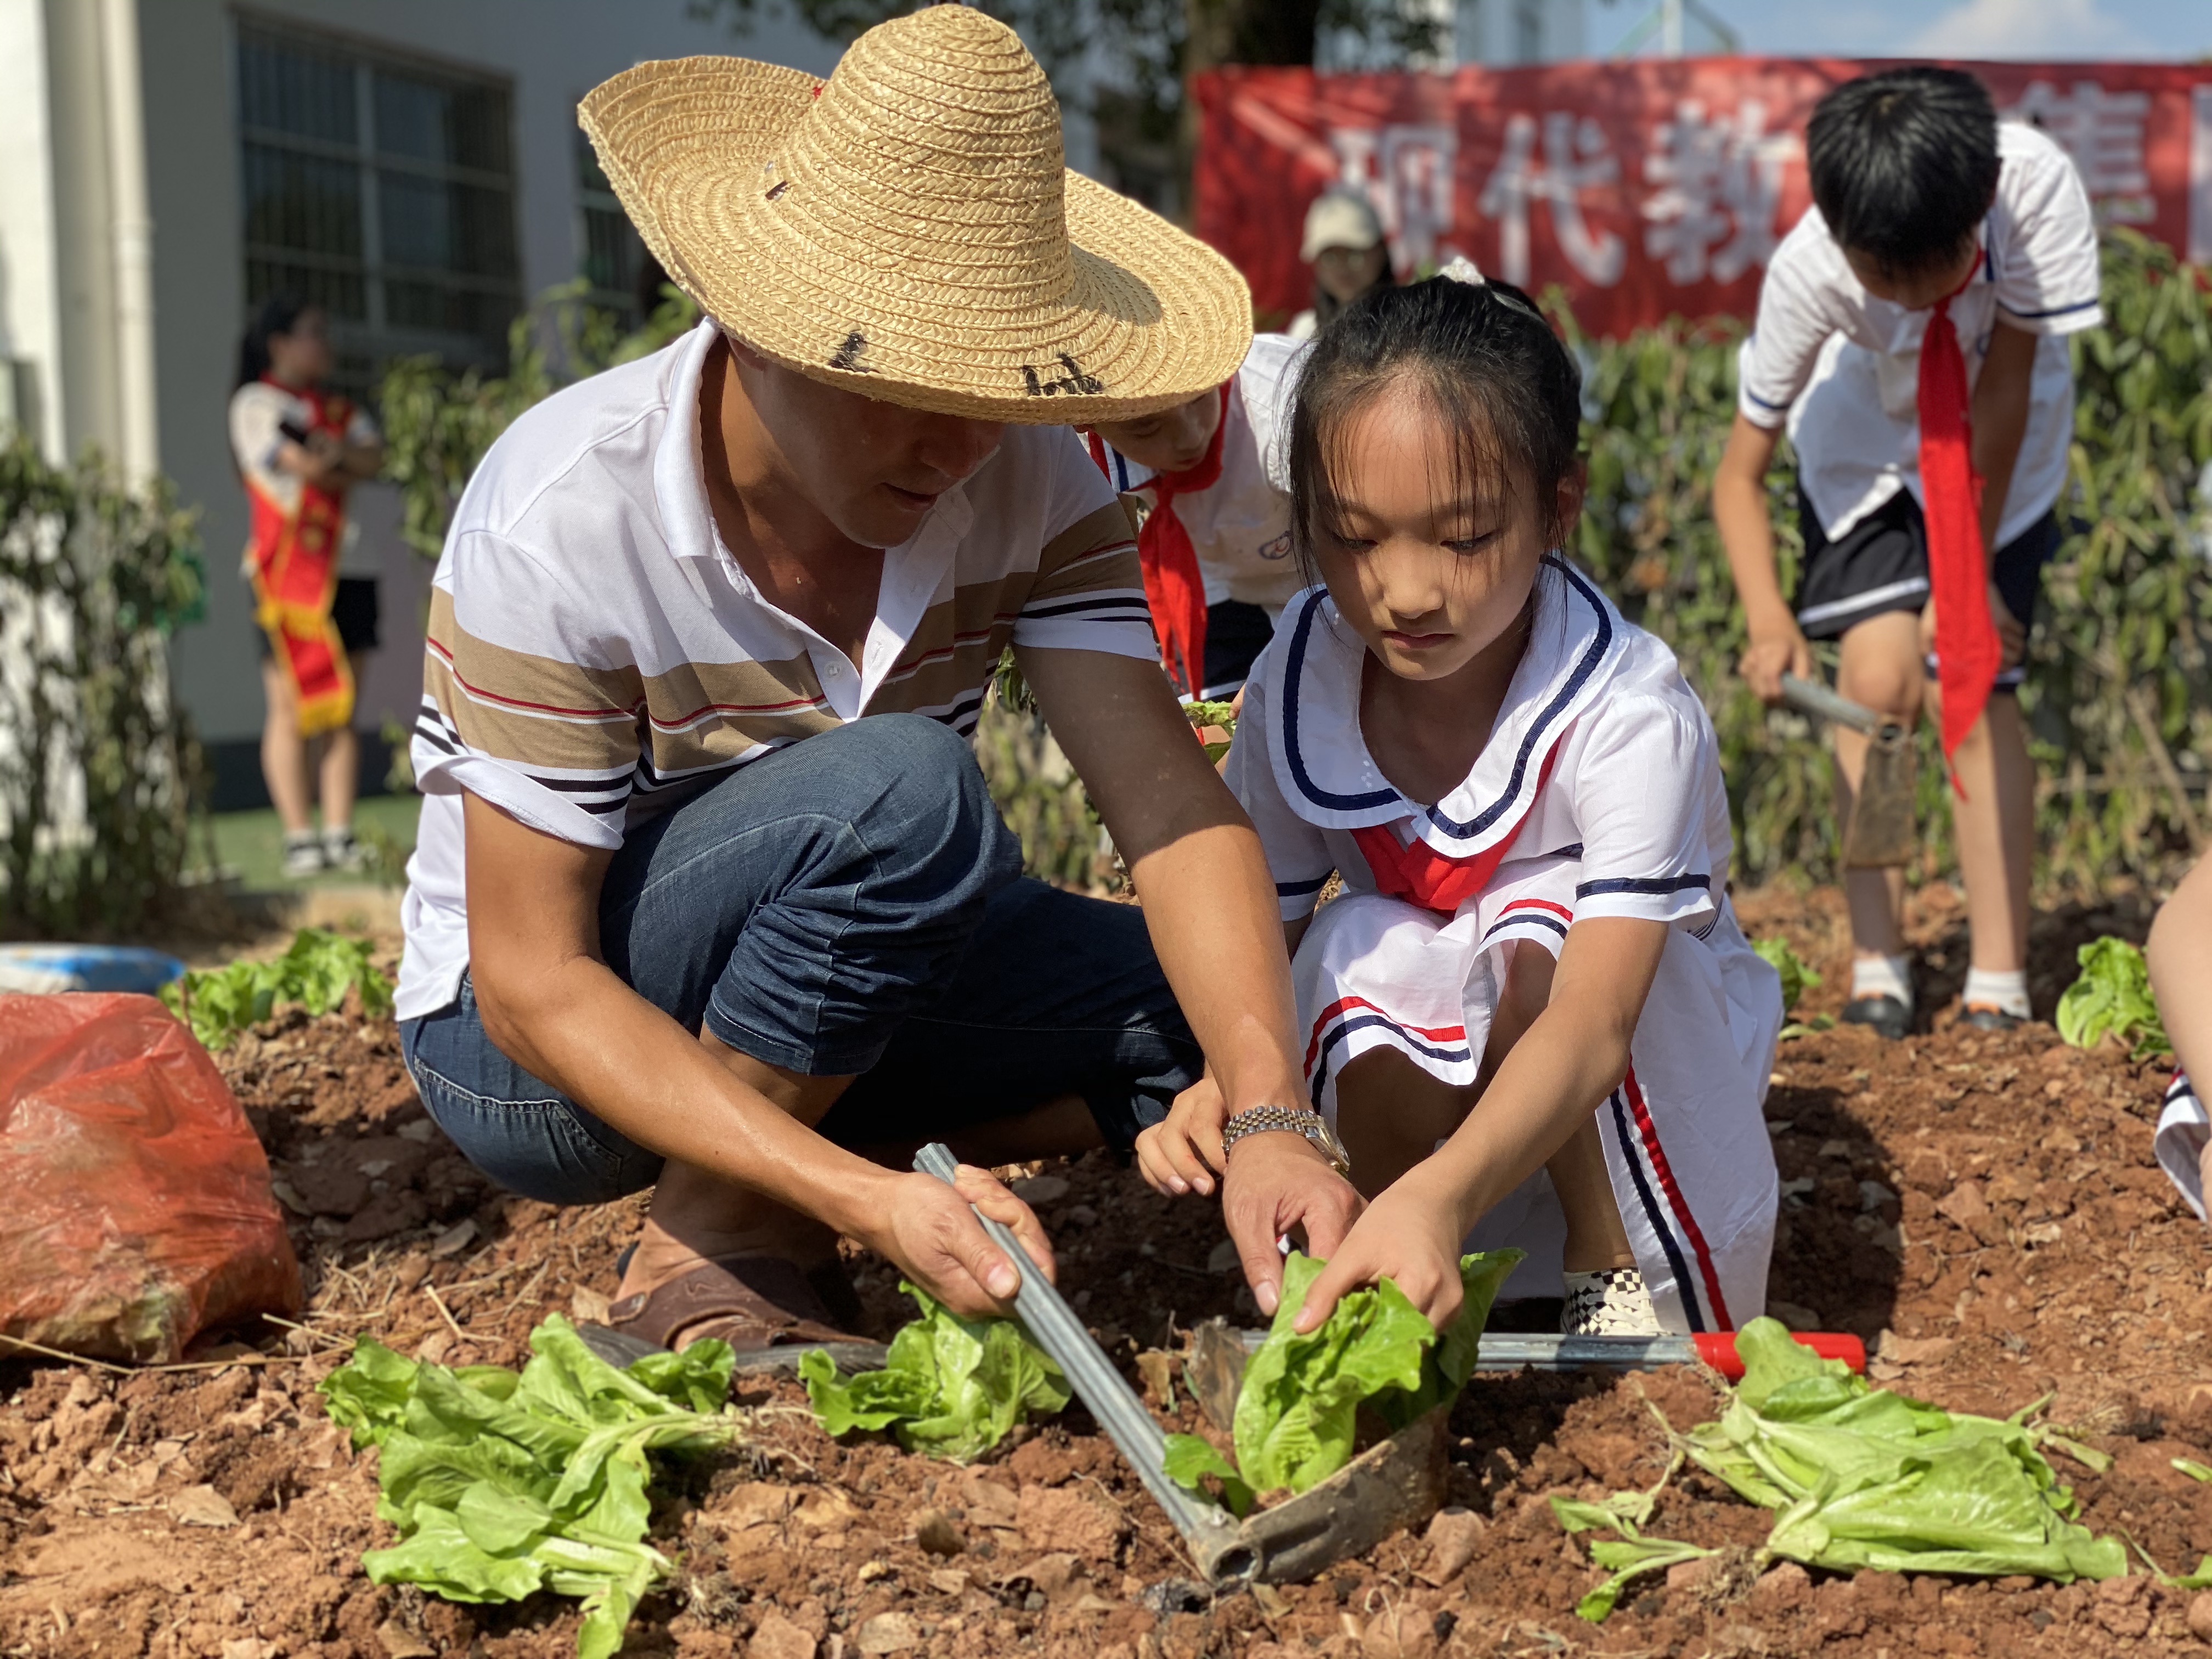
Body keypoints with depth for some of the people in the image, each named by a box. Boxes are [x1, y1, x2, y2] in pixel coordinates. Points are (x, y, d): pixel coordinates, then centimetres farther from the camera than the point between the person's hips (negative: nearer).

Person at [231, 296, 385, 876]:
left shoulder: (339, 409, 20)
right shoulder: (257, 403, 0)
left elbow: (374, 459, 3)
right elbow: (306, 470, -12)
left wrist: (336, 453, -13)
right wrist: (350, 467, 3)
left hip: (344, 569, 6)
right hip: (288, 571, -6)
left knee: (341, 710, 3)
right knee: (291, 708, -8)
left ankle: (341, 834, 4)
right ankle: (299, 838, -7)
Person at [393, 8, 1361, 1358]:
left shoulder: (1025, 478, -12)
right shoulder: (563, 520, -27)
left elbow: (1173, 802, -21)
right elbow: (532, 983, -27)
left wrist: (1266, 1117, -38)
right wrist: (864, 1197, -37)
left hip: (822, 1025, 6)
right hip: (527, 1049, -6)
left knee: (1215, 1010, -15)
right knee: (905, 792, -32)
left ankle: (781, 1224, -3)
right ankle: (703, 1257, -14)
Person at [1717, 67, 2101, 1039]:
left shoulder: (2034, 183, -35)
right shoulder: (1809, 270, -32)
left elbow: (2004, 386, -24)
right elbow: (1740, 473, -24)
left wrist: (1969, 579, -19)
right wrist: (1768, 619, -40)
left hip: (1999, 448, 0)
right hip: (1866, 438, 0)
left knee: (1972, 681, -13)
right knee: (1877, 675, -15)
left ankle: (1998, 983, -9)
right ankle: (1876, 963, -4)